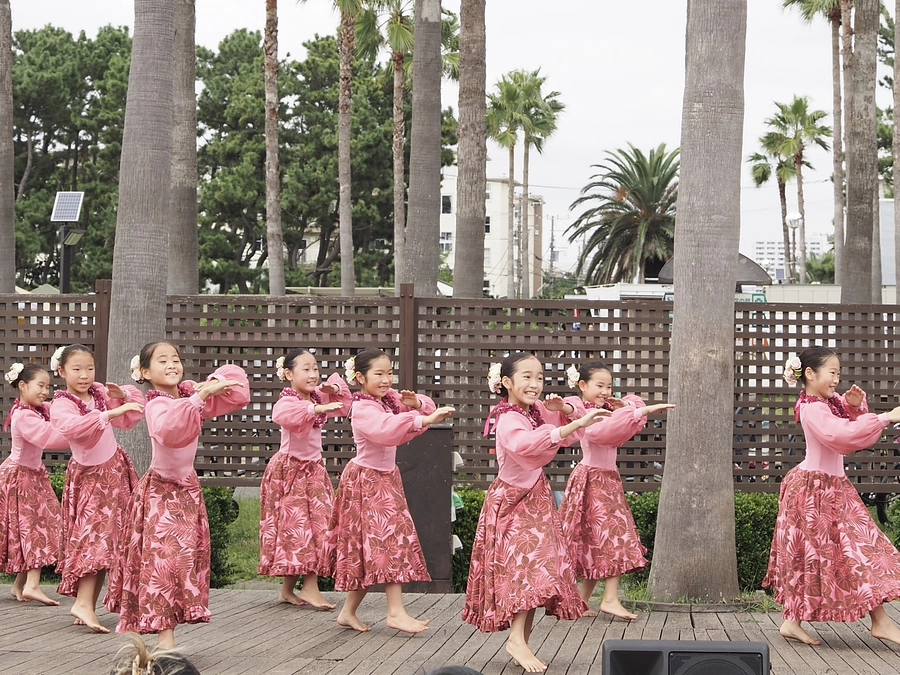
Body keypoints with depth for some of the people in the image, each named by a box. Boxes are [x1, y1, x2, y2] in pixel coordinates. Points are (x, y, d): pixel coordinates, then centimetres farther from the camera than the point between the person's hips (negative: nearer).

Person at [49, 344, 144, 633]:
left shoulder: (100, 392, 1)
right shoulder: (61, 405, -16)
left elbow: (128, 420, 12)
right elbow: (73, 426, -40)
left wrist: (123, 396, -7)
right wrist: (111, 412, -45)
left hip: (116, 469, 6)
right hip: (89, 476, -6)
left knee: (109, 538, 5)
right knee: (95, 535, -18)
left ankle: (88, 605, 8)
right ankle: (83, 604, -24)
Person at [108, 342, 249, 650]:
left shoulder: (191, 392, 0)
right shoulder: (155, 404, -19)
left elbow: (236, 392, 3)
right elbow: (168, 428, -43)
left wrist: (215, 382, -17)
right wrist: (201, 396, -46)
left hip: (188, 488, 7)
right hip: (160, 491, -7)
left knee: (187, 553, 7)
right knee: (163, 555, -11)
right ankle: (164, 636, -10)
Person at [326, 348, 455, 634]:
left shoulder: (391, 398, 5)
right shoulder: (363, 409, -19)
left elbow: (428, 408, 9)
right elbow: (386, 428, -40)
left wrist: (417, 403, -15)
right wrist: (424, 419, -49)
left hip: (387, 477, 8)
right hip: (367, 480, -8)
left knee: (371, 548, 9)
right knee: (388, 536, -14)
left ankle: (349, 611, 17)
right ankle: (396, 612, -16)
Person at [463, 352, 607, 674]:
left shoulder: (538, 411, 2)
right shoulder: (508, 420, -23)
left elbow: (569, 437, 13)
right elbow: (526, 442, -45)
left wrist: (565, 411, -9)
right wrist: (576, 424, -50)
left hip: (536, 499, 8)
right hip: (512, 500, -8)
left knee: (537, 570, 6)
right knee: (526, 565, -18)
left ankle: (521, 639, 9)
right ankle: (517, 639, -20)